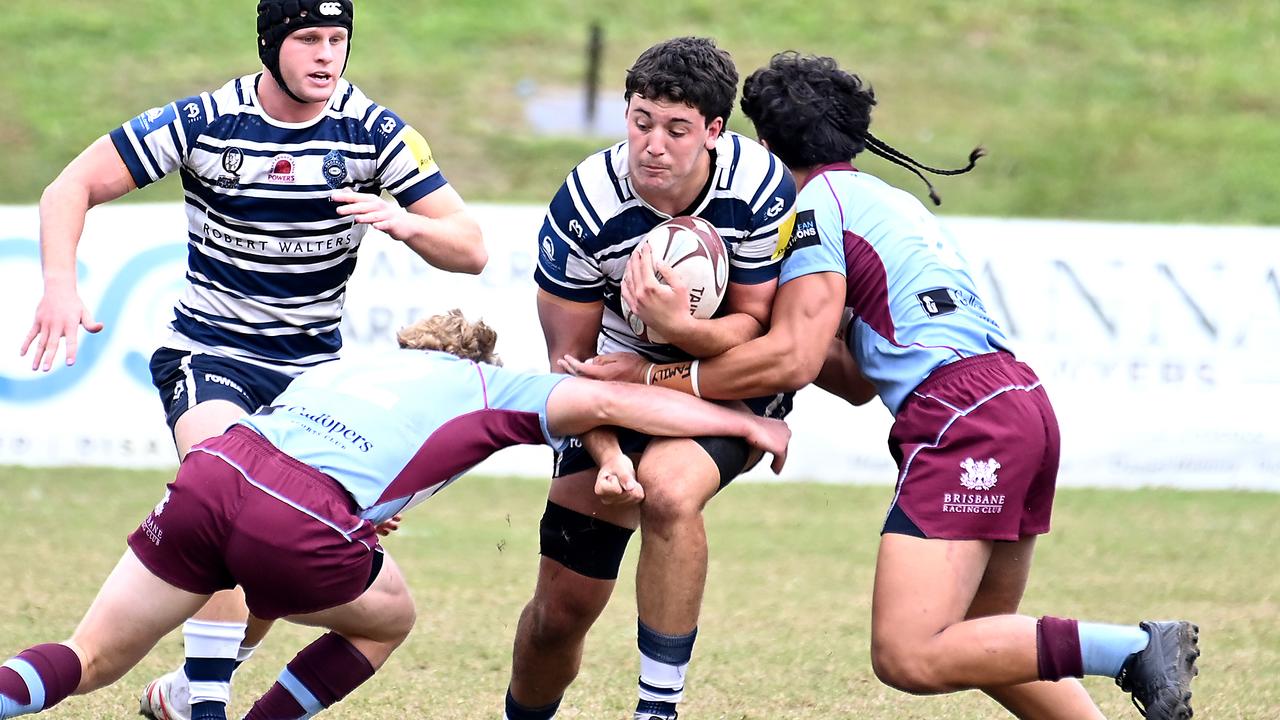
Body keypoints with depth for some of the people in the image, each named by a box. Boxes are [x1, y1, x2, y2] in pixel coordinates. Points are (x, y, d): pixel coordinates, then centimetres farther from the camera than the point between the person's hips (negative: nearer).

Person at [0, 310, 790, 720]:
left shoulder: (346, 367, 37)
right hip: (298, 525, -5)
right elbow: (609, 403, 16)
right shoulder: (486, 385, 21)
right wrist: (747, 423, 23)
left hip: (211, 468, 5)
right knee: (387, 620, 26)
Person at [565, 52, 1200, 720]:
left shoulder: (818, 202, 1)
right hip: (1022, 398, 10)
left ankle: (1135, 649, -22)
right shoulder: (889, 199, 29)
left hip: (960, 415, -10)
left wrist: (654, 376, -3)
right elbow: (858, 380, 29)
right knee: (979, 642, 21)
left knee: (908, 657, -16)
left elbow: (790, 362, -8)